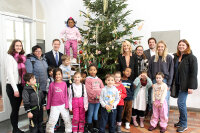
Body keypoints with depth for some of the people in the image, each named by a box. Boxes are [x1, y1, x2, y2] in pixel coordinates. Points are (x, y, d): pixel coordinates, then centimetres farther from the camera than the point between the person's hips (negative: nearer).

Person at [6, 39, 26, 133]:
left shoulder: (22, 57, 10)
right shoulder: (9, 57, -8)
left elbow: (23, 72, 10)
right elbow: (10, 74, -13)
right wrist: (15, 89, -15)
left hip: (21, 86, 6)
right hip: (12, 86, -6)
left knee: (17, 108, 13)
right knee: (15, 109, 1)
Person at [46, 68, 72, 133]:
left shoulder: (64, 84, -2)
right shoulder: (52, 84, -5)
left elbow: (66, 95, 2)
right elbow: (49, 96, 1)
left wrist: (66, 105, 0)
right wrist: (48, 106, 5)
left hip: (63, 105, 2)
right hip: (54, 106, -2)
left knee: (67, 119, 11)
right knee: (52, 120, 0)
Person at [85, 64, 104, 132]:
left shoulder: (99, 79, 10)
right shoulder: (88, 79, -7)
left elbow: (102, 88, 7)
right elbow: (89, 90, -14)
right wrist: (95, 96, -16)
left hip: (98, 100, 5)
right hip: (91, 100, -4)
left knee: (96, 114, 17)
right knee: (90, 114, 5)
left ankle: (96, 126, 29)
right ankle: (90, 128, 18)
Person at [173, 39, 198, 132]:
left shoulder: (191, 57, -9)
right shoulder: (176, 57, 10)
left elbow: (194, 73, -12)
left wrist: (191, 87, -16)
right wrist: (173, 83, 8)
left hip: (185, 85, -6)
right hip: (178, 84, 6)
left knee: (181, 102, -7)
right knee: (181, 103, 12)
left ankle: (184, 125, 9)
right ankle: (181, 122, 25)